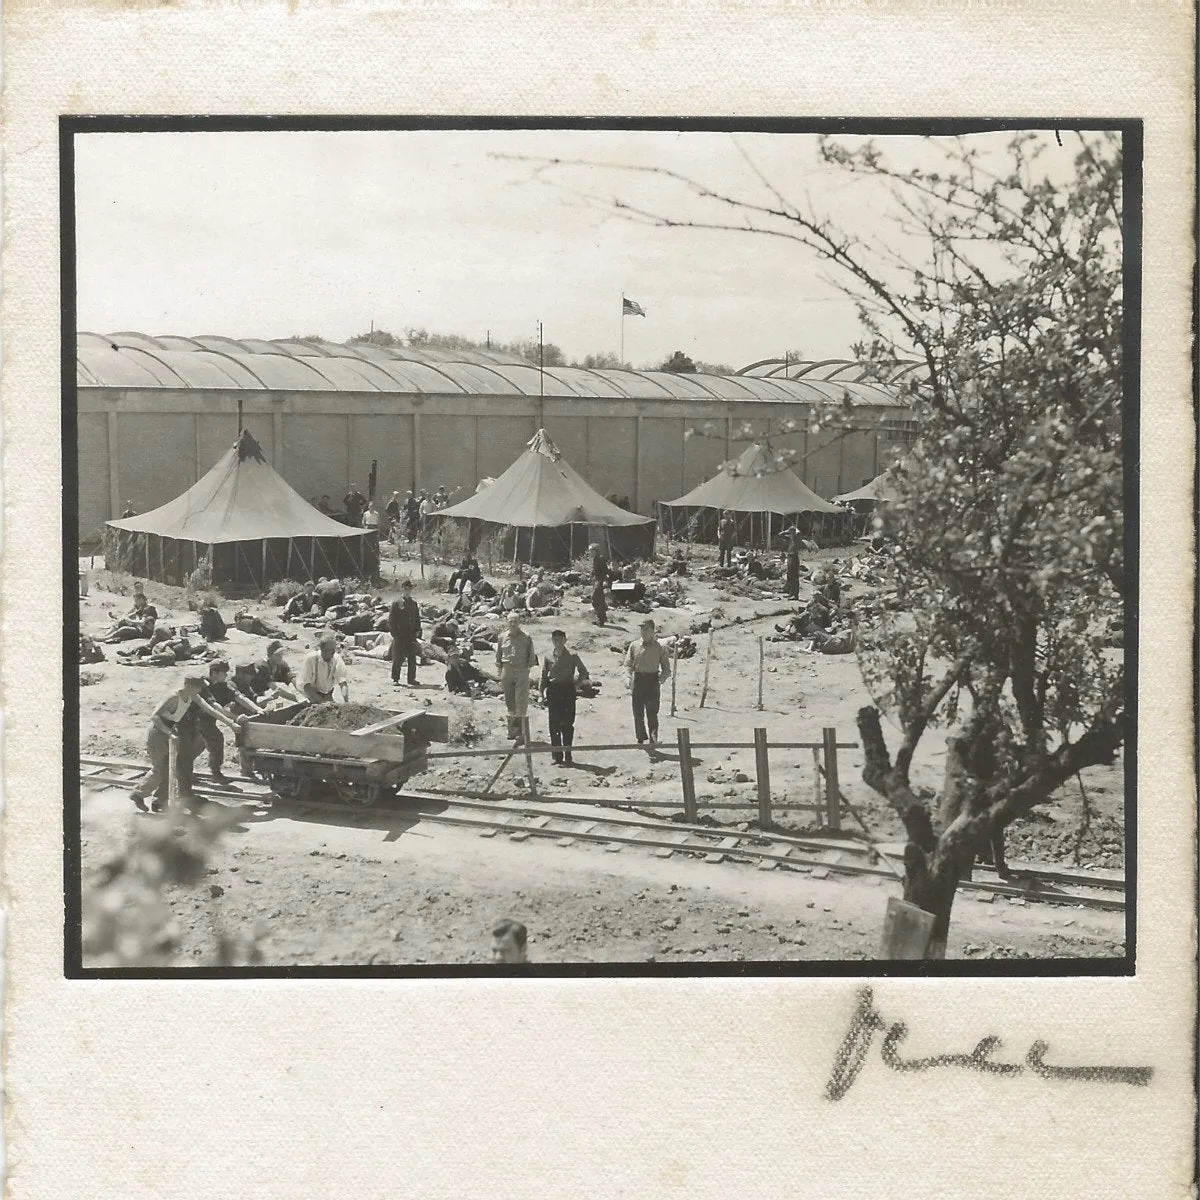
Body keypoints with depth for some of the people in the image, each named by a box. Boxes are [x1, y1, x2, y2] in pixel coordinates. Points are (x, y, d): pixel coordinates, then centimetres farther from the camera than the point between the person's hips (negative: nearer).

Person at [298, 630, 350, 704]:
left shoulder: (337, 659, -12)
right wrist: (322, 701, -28)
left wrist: (346, 702, -34)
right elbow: (304, 685, -21)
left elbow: (343, 682, -18)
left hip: (328, 695, 3)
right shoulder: (310, 659, -20)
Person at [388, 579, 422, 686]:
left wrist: (418, 632, 5)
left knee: (412, 659, 1)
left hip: (411, 635, 3)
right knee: (397, 658, 1)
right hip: (399, 635, -3)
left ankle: (411, 680, 6)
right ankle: (395, 679, 11)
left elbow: (417, 619, 17)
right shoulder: (396, 603, 1)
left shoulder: (414, 603, 14)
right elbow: (391, 619, -1)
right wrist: (394, 632, -9)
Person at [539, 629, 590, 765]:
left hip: (568, 690, -2)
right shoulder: (549, 657, 7)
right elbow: (544, 675, 12)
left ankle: (567, 756, 1)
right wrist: (541, 691, 5)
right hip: (553, 691, 2)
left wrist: (576, 682, -3)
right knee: (554, 725, 3)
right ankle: (557, 755, 10)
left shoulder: (572, 656, 0)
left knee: (567, 724, -3)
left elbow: (583, 672, 8)